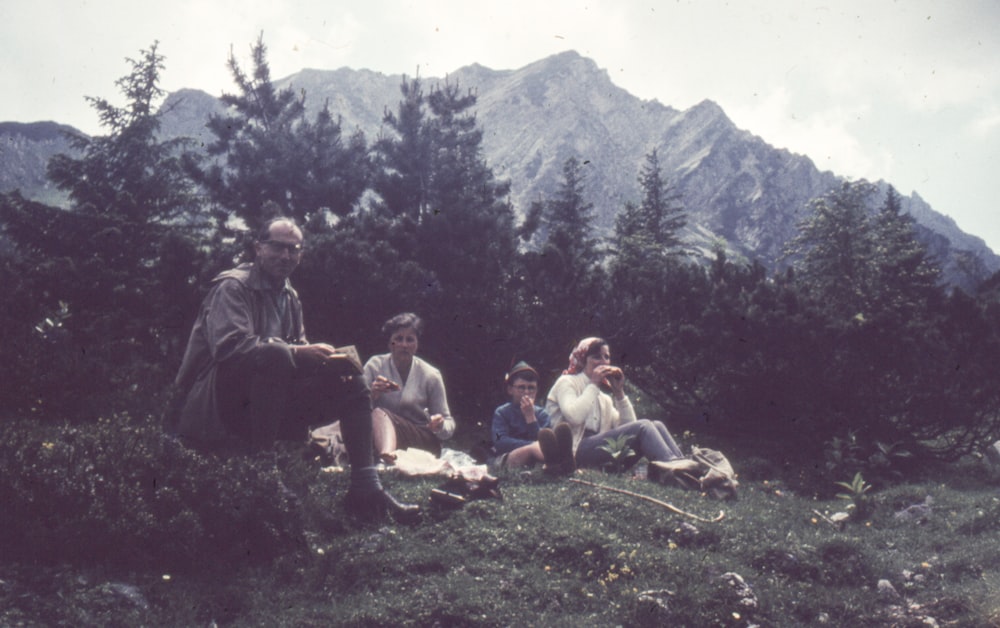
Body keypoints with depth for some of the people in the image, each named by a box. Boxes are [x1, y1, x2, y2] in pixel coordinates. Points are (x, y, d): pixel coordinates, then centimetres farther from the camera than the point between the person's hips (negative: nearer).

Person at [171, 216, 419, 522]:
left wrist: (326, 359, -7)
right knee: (275, 356, -36)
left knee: (351, 382, 1)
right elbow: (229, 346, -28)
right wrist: (295, 353, -30)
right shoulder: (232, 287, -12)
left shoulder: (290, 298, 14)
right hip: (211, 406, -8)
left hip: (259, 403, 9)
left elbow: (299, 348, 16)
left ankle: (365, 489, -3)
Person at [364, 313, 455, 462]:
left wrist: (440, 426, -19)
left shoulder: (430, 375, 3)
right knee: (377, 413, -34)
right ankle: (387, 453, -61)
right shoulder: (375, 365, 5)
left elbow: (449, 425, 5)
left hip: (423, 442, -1)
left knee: (380, 414, -31)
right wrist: (371, 394, -23)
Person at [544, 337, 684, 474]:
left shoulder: (604, 398, 29)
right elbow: (574, 416, -15)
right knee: (643, 426, -24)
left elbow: (628, 426, 12)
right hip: (575, 452, -7)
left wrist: (619, 392, 8)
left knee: (656, 426, -13)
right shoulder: (567, 382, 8)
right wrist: (593, 385, -5)